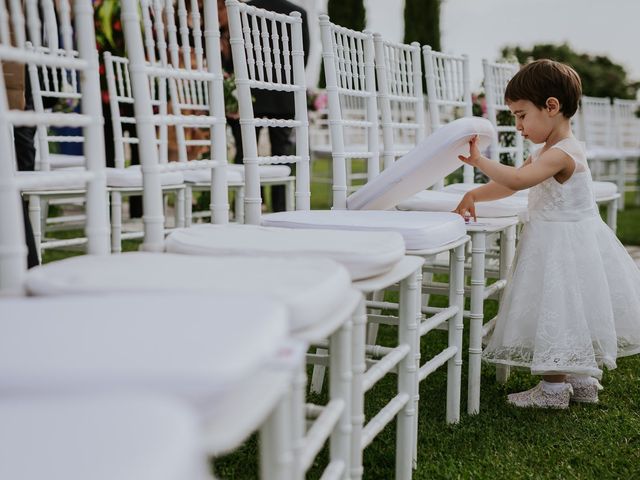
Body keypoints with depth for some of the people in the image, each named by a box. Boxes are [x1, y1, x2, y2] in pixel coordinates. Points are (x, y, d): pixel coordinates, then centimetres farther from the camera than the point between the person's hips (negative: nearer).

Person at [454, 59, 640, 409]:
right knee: (569, 313, 17)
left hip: (565, 245, -10)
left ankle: (553, 389, 8)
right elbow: (509, 184, 17)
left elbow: (517, 180, -37)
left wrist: (479, 160, -33)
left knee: (556, 313, -2)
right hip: (556, 244, 10)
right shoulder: (545, 153, 11)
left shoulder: (562, 153, -22)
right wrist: (473, 196, 10)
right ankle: (583, 381, 30)